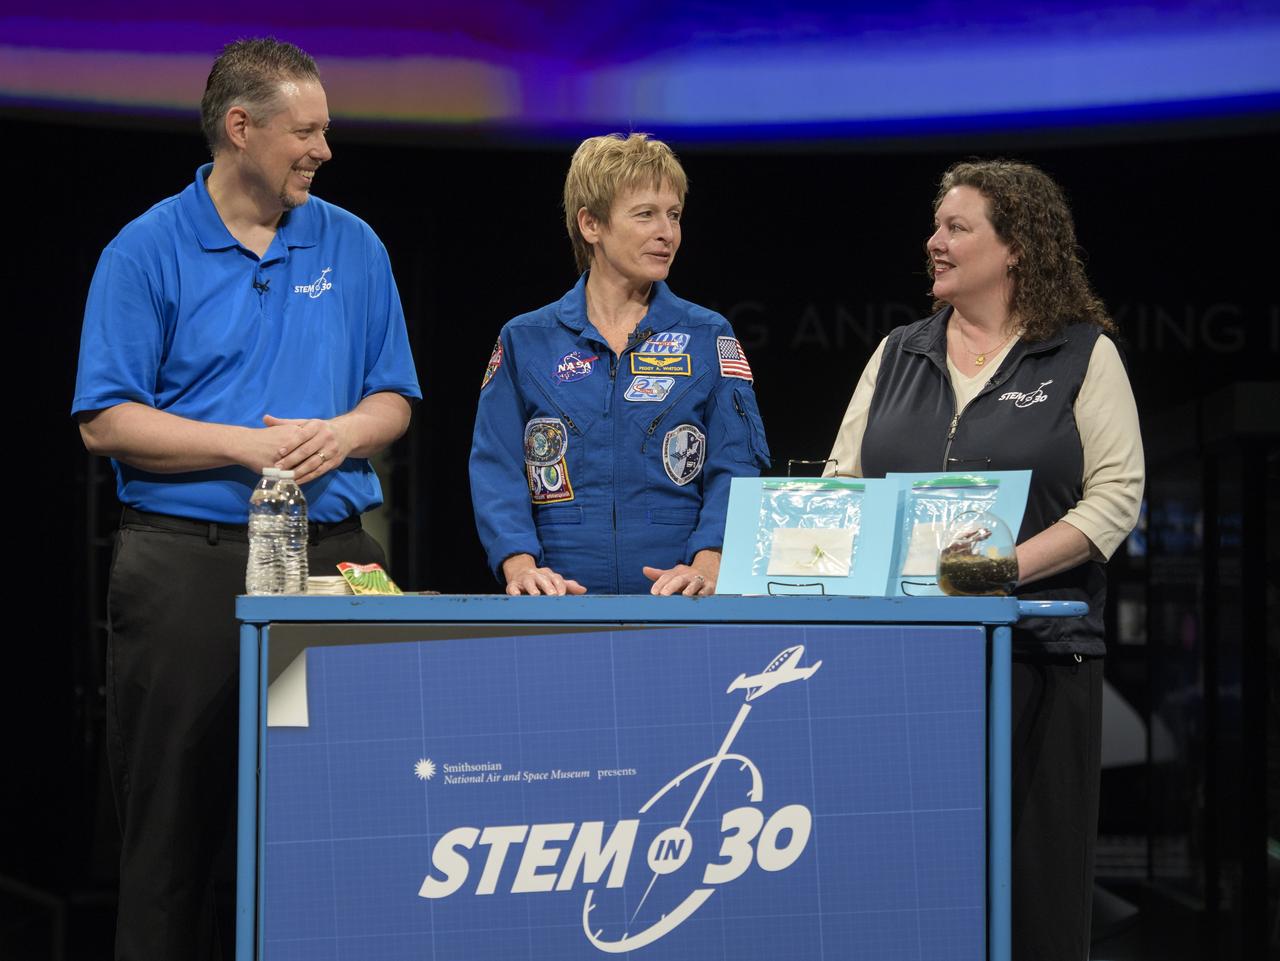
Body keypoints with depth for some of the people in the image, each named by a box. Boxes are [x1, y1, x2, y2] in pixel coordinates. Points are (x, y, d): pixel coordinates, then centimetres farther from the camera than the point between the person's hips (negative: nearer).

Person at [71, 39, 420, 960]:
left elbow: (392, 400, 14)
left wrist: (341, 434, -8)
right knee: (177, 816, 0)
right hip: (188, 563, -3)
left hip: (330, 555, 3)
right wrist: (246, 444, -12)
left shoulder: (353, 247, 12)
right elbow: (108, 422, -5)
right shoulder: (148, 251, 1)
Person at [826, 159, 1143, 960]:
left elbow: (1116, 495, -5)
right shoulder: (898, 354, 16)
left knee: (1029, 871, -3)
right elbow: (843, 481, 14)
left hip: (1035, 646, -4)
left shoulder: (1084, 354, 3)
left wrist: (1012, 565, -16)